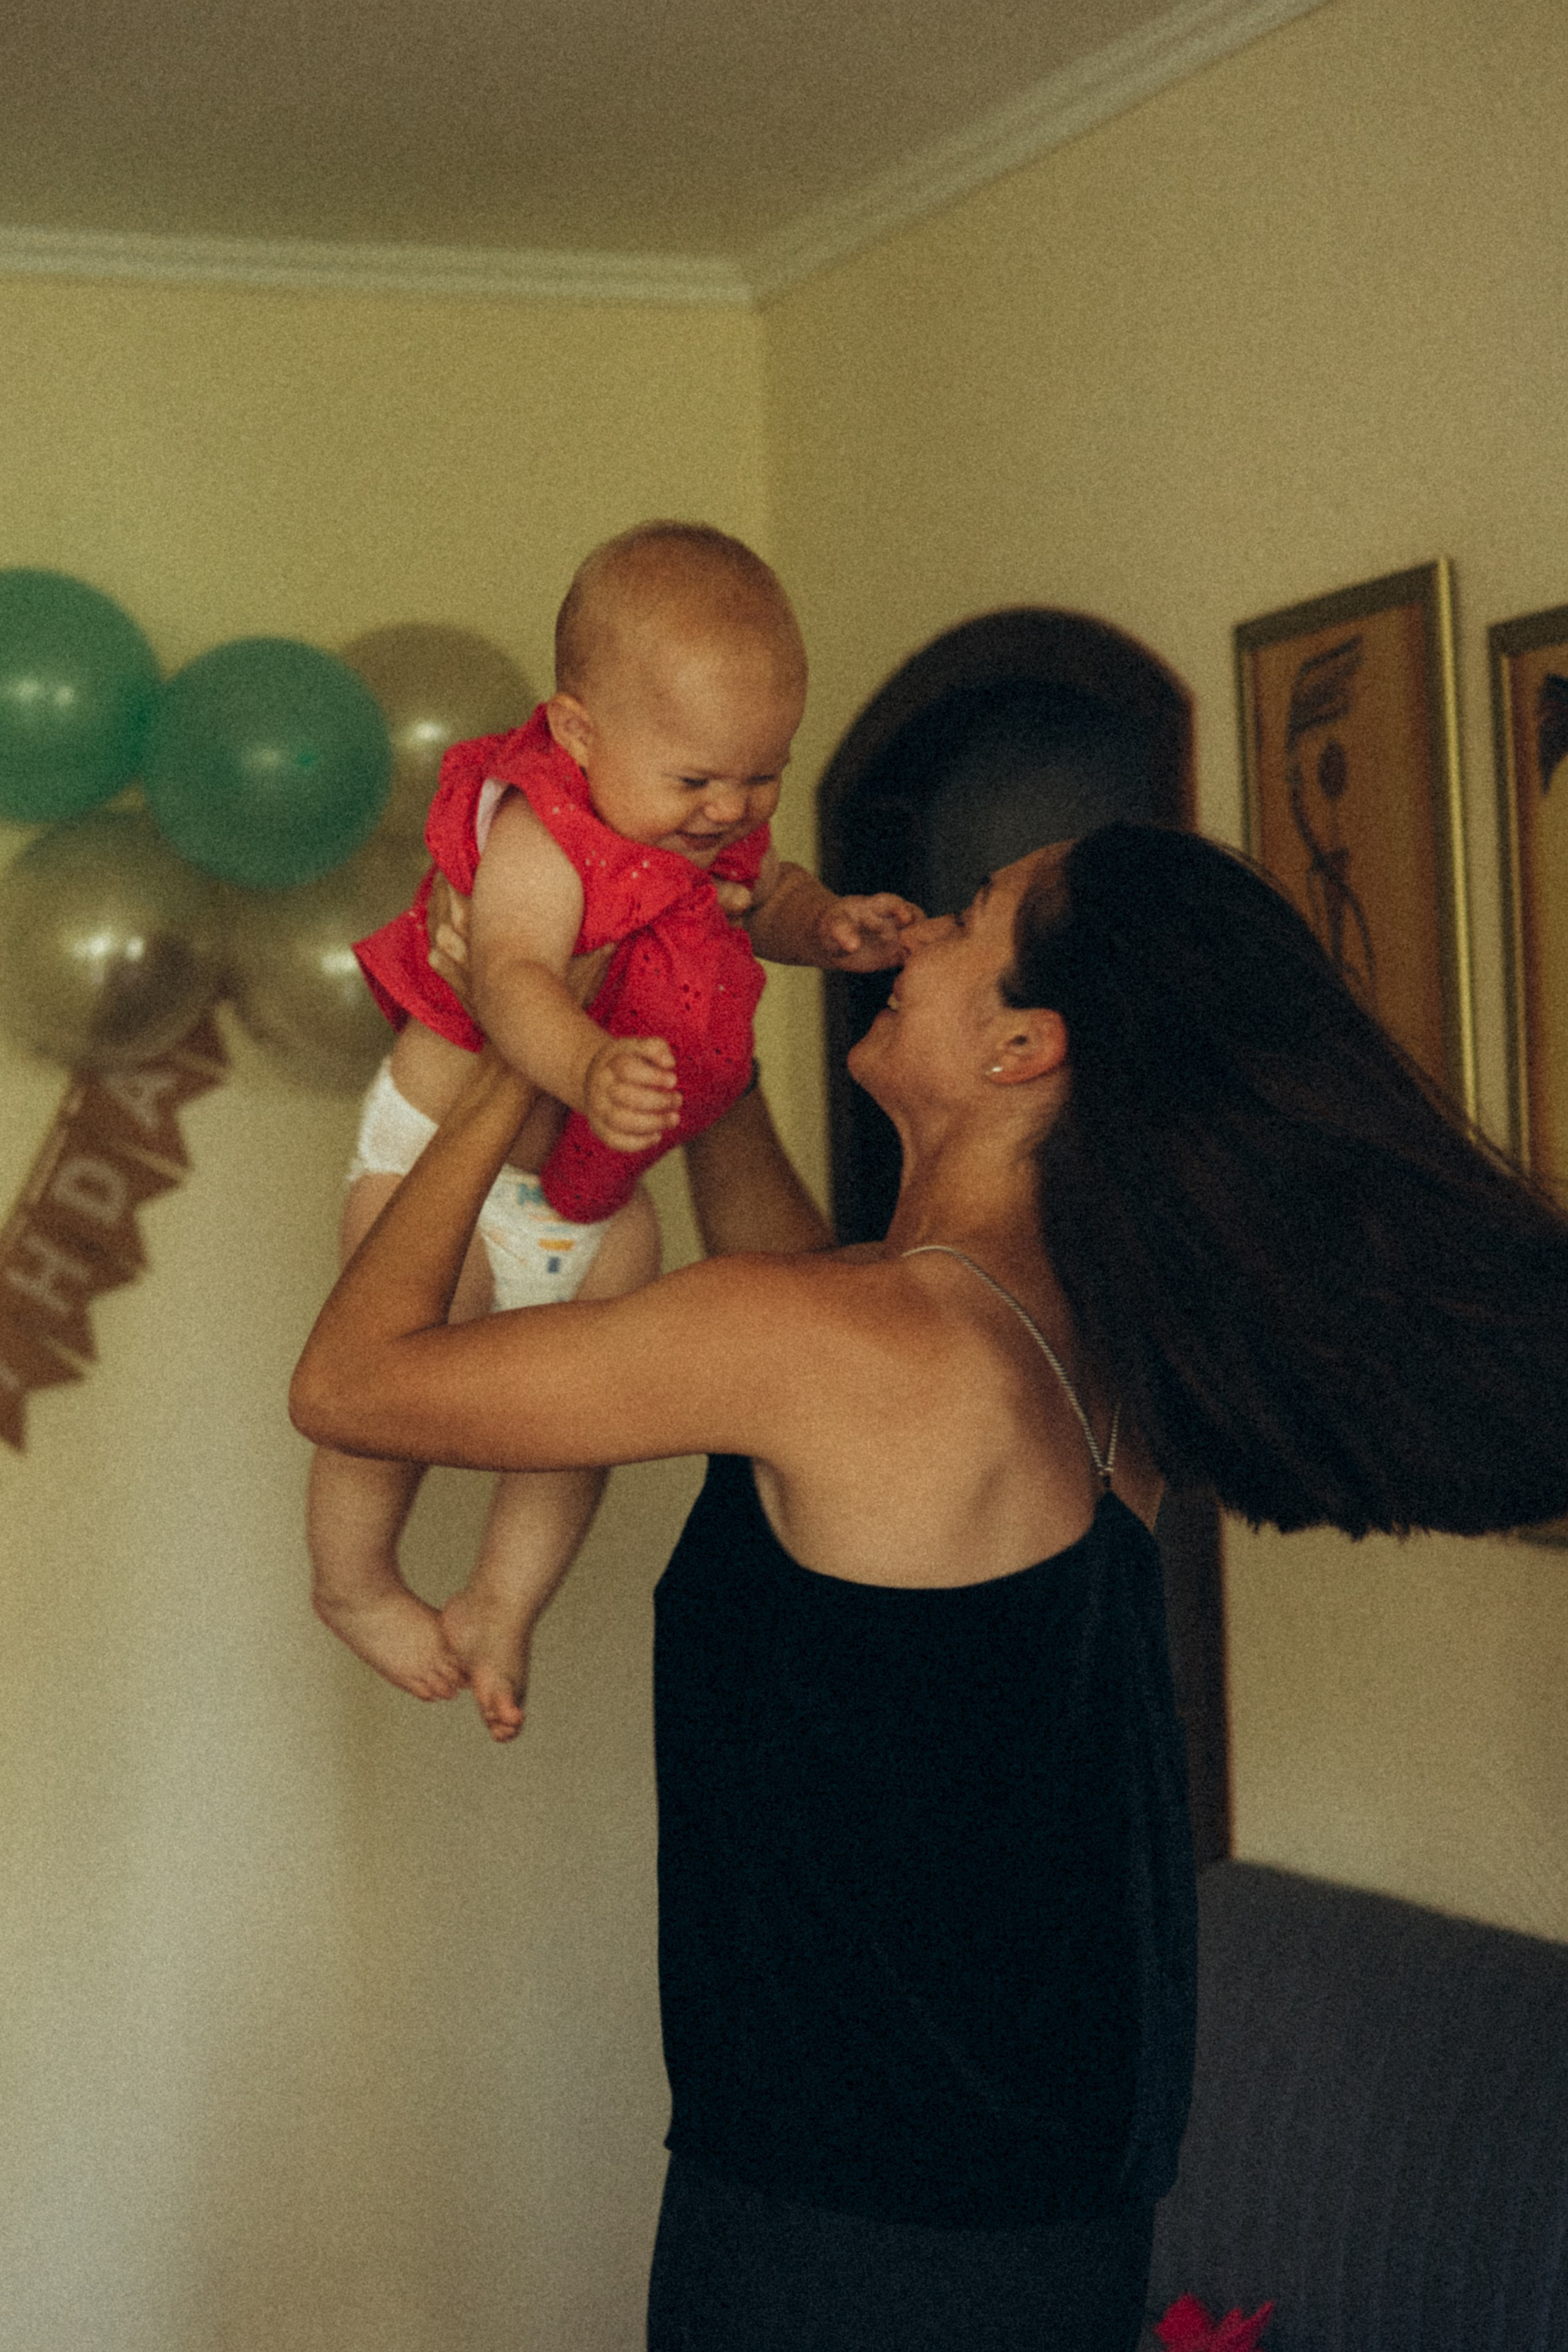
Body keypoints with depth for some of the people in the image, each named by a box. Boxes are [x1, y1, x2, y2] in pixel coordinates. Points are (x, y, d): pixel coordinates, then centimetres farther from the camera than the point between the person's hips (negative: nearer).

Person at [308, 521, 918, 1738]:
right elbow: (511, 978, -49)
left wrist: (830, 926, -9)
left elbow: (766, 899, 15)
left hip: (598, 1191, 7)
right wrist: (590, 1069, -69)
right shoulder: (541, 839, -32)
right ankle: (356, 1584, 32)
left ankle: (498, 1609, 33)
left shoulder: (716, 826, -7)